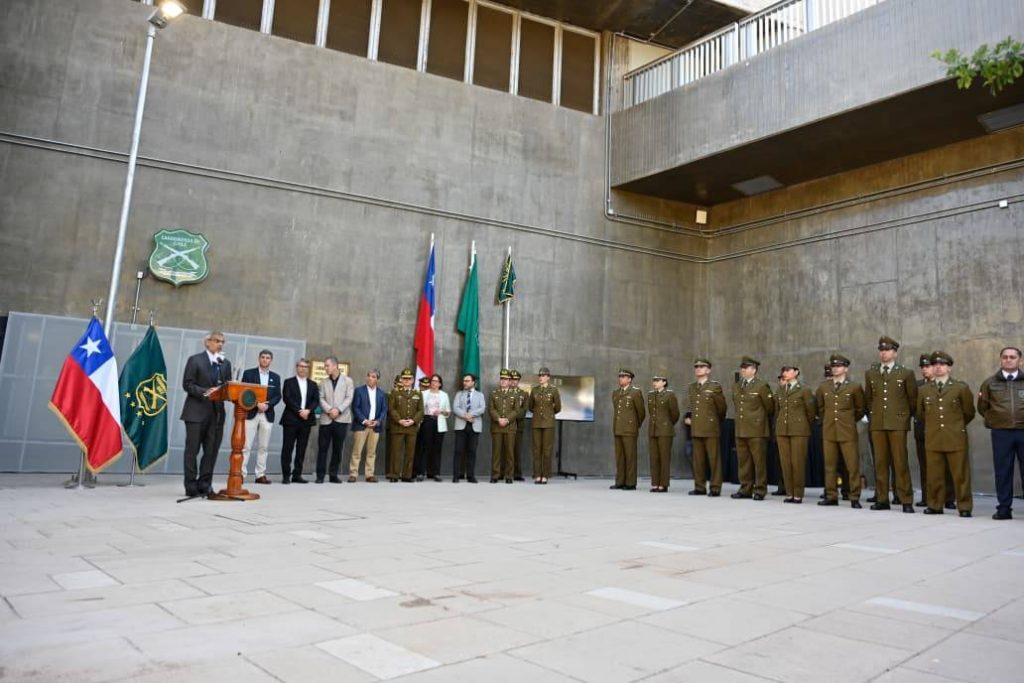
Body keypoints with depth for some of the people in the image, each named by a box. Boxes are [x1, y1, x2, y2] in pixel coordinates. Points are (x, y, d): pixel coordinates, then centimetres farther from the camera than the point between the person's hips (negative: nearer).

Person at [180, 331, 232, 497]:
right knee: (192, 450, 1)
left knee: (211, 451, 3)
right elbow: (187, 384, -5)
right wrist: (206, 392, -17)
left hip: (217, 412, 4)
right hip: (197, 411, -4)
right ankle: (191, 487, 7)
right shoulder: (195, 360, 1)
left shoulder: (226, 363, 14)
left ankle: (204, 485, 11)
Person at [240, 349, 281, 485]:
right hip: (251, 413, -3)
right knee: (245, 446, -6)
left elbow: (278, 396, 7)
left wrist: (267, 404, -11)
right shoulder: (248, 373, 4)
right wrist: (257, 404, -15)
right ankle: (241, 473, -3)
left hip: (267, 415, 3)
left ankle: (260, 475, 8)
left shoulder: (276, 377, 13)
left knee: (263, 447, 5)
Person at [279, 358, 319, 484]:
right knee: (288, 448, -2)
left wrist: (308, 410, -12)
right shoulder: (289, 382, 6)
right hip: (291, 419, -3)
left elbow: (316, 400, 7)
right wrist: (299, 411, -15)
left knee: (301, 449, 3)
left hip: (306, 420, 3)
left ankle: (297, 475, 8)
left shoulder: (313, 384, 16)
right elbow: (287, 398, -6)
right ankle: (286, 476, 2)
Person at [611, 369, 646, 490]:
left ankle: (631, 484, 0)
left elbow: (641, 412, 0)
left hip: (630, 430, -6)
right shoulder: (615, 393, 13)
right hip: (617, 429, 6)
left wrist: (636, 426, 11)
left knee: (630, 456, -3)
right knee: (619, 457, 6)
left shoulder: (636, 392, -6)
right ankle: (620, 482, 10)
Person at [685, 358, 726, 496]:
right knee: (698, 459, 7)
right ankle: (699, 487, 15)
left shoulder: (715, 386, -2)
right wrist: (687, 417, 13)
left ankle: (715, 488, 4)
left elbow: (722, 408, 5)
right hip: (696, 429, 5)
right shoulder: (691, 388, 14)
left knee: (714, 459, -2)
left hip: (711, 429, -5)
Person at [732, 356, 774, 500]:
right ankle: (745, 489, 16)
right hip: (740, 429, 6)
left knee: (759, 462, 0)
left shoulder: (762, 386, -5)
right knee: (743, 462, 9)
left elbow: (770, 407, 2)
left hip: (757, 430, -6)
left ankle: (760, 490, 7)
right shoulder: (736, 387, 13)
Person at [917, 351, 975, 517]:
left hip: (956, 438, -2)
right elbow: (921, 412, 22)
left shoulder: (961, 387, 2)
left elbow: (969, 413, 10)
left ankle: (964, 507, 11)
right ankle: (935, 505, 14)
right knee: (934, 475, 4)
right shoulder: (924, 390, 9)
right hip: (933, 439, 2)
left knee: (961, 474, 1)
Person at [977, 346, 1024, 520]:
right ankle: (1004, 508, 9)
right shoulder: (990, 383, 9)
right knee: (1003, 472, 4)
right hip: (1001, 433, 0)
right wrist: (994, 421, 7)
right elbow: (982, 407, 14)